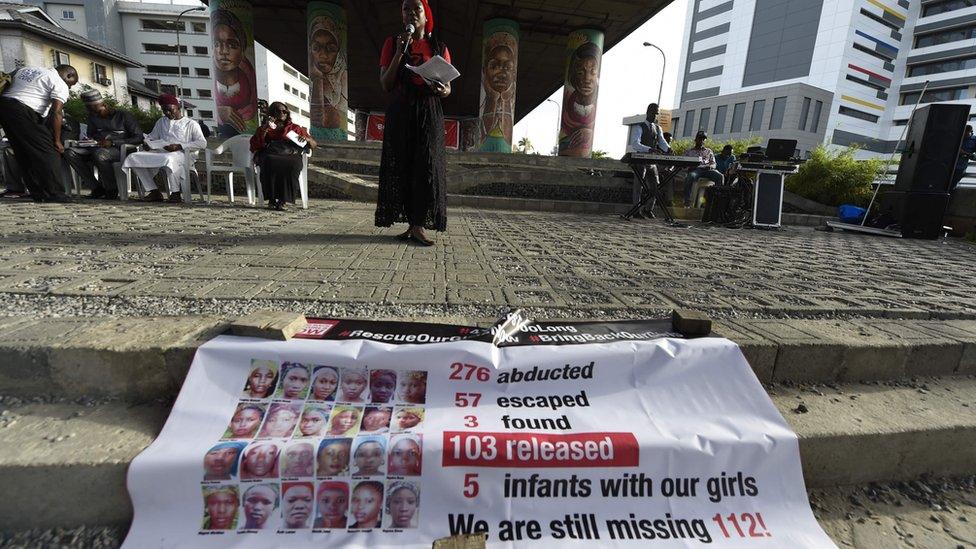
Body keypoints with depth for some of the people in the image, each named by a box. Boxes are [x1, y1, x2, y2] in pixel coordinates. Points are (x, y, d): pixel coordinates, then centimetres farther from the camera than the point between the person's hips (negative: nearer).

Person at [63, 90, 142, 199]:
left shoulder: (123, 115, -1)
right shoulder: (93, 117, 19)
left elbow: (139, 138, -10)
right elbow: (90, 135, 30)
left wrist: (113, 143, -18)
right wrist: (89, 141, 3)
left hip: (120, 150, -7)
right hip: (97, 148, 7)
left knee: (99, 154, -38)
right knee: (69, 152, -17)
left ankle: (112, 190, -19)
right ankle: (97, 188, -19)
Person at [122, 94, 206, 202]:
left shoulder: (191, 123, 11)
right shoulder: (161, 122, 31)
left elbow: (202, 143, -3)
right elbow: (151, 136, 36)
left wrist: (179, 146, -14)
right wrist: (147, 142, 9)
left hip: (180, 153, -6)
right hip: (160, 152, 6)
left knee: (169, 159, -41)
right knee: (133, 157, -17)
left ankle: (175, 193, -25)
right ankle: (154, 192, -17)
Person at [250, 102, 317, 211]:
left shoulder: (294, 128, 31)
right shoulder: (264, 128, 29)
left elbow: (314, 144, 25)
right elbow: (254, 146, 12)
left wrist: (307, 139, 1)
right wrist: (265, 129, 3)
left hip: (290, 155, 0)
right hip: (269, 156, 0)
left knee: (292, 165, -38)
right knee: (271, 163, -38)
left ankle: (282, 200, -38)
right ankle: (271, 199, -36)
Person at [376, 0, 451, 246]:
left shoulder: (439, 48, 12)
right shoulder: (393, 43, 11)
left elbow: (448, 89, 12)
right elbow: (386, 85, 2)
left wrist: (442, 90, -13)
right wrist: (399, 53, -8)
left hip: (429, 113, 0)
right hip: (400, 112, 1)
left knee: (427, 167, -11)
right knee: (402, 168, -4)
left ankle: (418, 226, -10)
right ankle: (412, 225, 2)